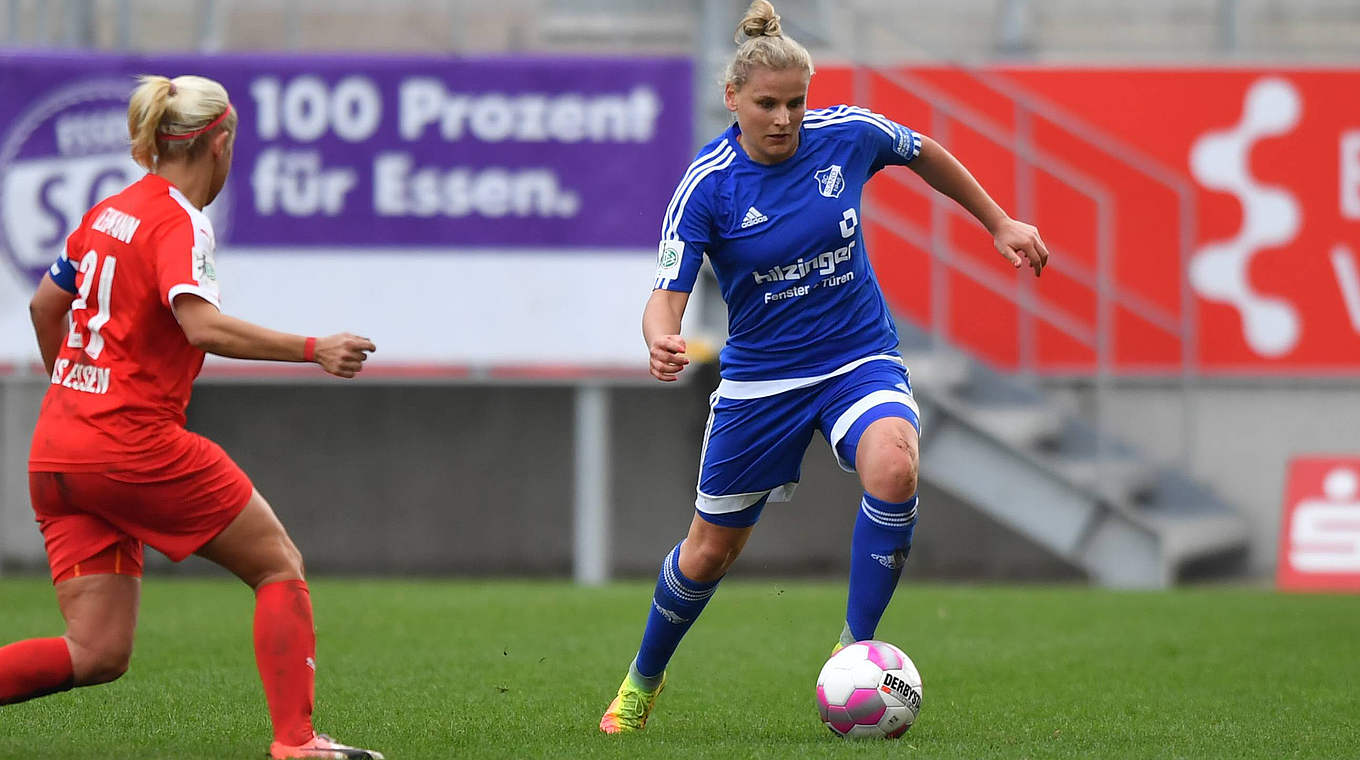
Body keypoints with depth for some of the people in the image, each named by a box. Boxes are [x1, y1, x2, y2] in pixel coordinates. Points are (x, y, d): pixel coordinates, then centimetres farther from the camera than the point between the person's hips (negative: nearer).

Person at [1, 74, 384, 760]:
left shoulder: (110, 212, 15)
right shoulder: (179, 223, -10)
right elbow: (202, 325, -26)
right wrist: (313, 350, -22)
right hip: (133, 444, -8)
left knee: (99, 655, 4)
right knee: (280, 567, 7)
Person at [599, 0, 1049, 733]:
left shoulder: (847, 135, -11)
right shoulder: (708, 184, -17)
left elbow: (925, 155, 11)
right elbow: (666, 294, -23)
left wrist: (1000, 223, 16)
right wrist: (662, 344, -45)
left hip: (860, 358, 1)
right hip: (760, 378, 0)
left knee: (892, 468, -33)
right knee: (708, 552, 10)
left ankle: (854, 647, -17)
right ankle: (642, 680, 39)